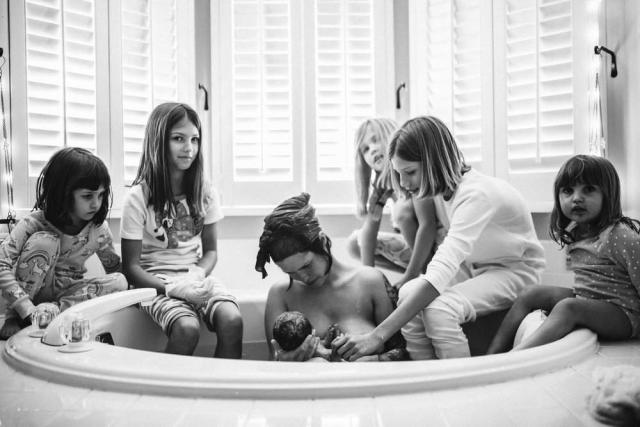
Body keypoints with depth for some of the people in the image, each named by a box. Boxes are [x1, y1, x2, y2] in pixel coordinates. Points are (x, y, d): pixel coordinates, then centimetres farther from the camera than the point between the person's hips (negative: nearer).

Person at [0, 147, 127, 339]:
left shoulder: (98, 229, -11)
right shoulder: (36, 223, -21)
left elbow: (116, 269, -1)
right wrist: (28, 309, -38)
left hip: (68, 293, 3)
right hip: (32, 291, -3)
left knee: (119, 281, -23)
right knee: (45, 241, -30)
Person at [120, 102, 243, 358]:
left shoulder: (204, 192, 3)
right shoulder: (139, 197, -8)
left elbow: (211, 250, 11)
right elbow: (131, 267, -6)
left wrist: (198, 276, -11)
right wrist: (174, 288, -20)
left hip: (196, 277, 4)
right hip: (156, 281, -3)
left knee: (232, 320, -24)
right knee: (187, 328, -31)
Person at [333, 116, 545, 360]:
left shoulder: (476, 195, -31)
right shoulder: (439, 187, -6)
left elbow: (440, 274, -41)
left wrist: (378, 335, -44)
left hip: (514, 270, -7)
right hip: (471, 266, 7)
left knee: (438, 310, -31)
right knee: (408, 294, -20)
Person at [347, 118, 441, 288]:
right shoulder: (380, 182, -1)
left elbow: (428, 225, -30)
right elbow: (369, 228, -4)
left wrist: (410, 276, -28)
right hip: (415, 245, 8)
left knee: (403, 208, -29)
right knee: (355, 241, 2)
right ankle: (423, 269, 3)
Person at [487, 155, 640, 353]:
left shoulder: (620, 236, -18)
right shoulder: (573, 233, 8)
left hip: (623, 314, -8)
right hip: (583, 300, 8)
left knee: (567, 307, -33)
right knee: (530, 295, -2)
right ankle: (494, 353, -9)